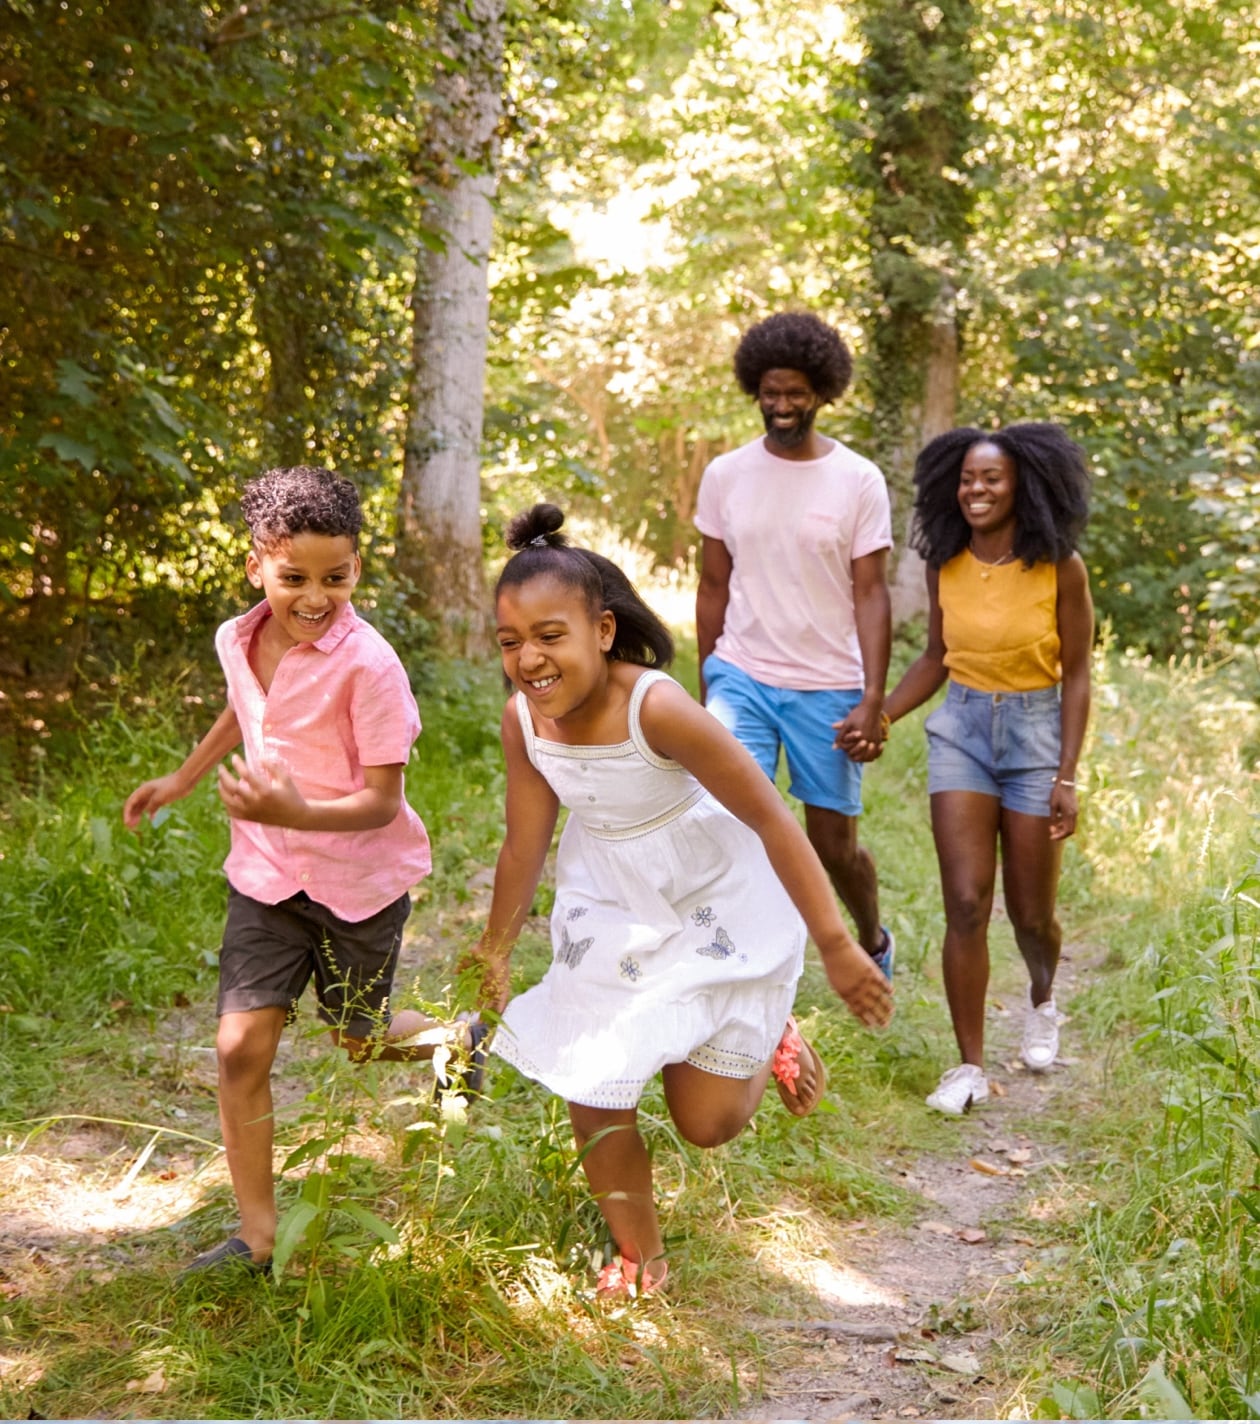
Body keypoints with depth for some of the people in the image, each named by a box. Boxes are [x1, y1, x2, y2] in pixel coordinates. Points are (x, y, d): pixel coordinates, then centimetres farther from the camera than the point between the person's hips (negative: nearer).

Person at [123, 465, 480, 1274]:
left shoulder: (367, 664, -24)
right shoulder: (237, 641, -5)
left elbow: (381, 801, -23)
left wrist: (294, 813, -39)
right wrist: (182, 781, 25)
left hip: (361, 880, -4)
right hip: (267, 873, 4)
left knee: (359, 1039, 14)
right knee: (242, 1048, -3)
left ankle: (459, 1039, 48)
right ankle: (258, 1237, 9)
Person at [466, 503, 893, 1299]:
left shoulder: (656, 709, -34)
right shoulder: (523, 721, -16)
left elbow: (772, 820, -28)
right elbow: (524, 848, -1)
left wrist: (836, 947, -24)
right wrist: (494, 957, 9)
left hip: (715, 906, -5)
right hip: (609, 908, 5)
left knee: (707, 1121, 2)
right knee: (590, 1091, 6)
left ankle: (768, 1038, 36)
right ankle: (638, 1256, 32)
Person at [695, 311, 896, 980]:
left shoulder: (858, 481, -3)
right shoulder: (725, 475, 3)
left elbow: (871, 595, -5)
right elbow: (713, 588, 8)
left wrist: (872, 700, -13)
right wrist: (706, 689, 8)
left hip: (828, 688, -1)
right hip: (741, 676, 1)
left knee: (834, 841, 9)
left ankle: (873, 940, 38)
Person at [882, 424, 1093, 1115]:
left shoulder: (1060, 568, -10)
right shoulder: (946, 565, -1)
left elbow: (1075, 676, -7)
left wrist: (1067, 777, -11)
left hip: (1036, 732, -2)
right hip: (962, 730, 2)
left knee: (1030, 914, 8)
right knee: (966, 905, -6)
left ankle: (1041, 1000, 43)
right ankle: (970, 1066, 4)